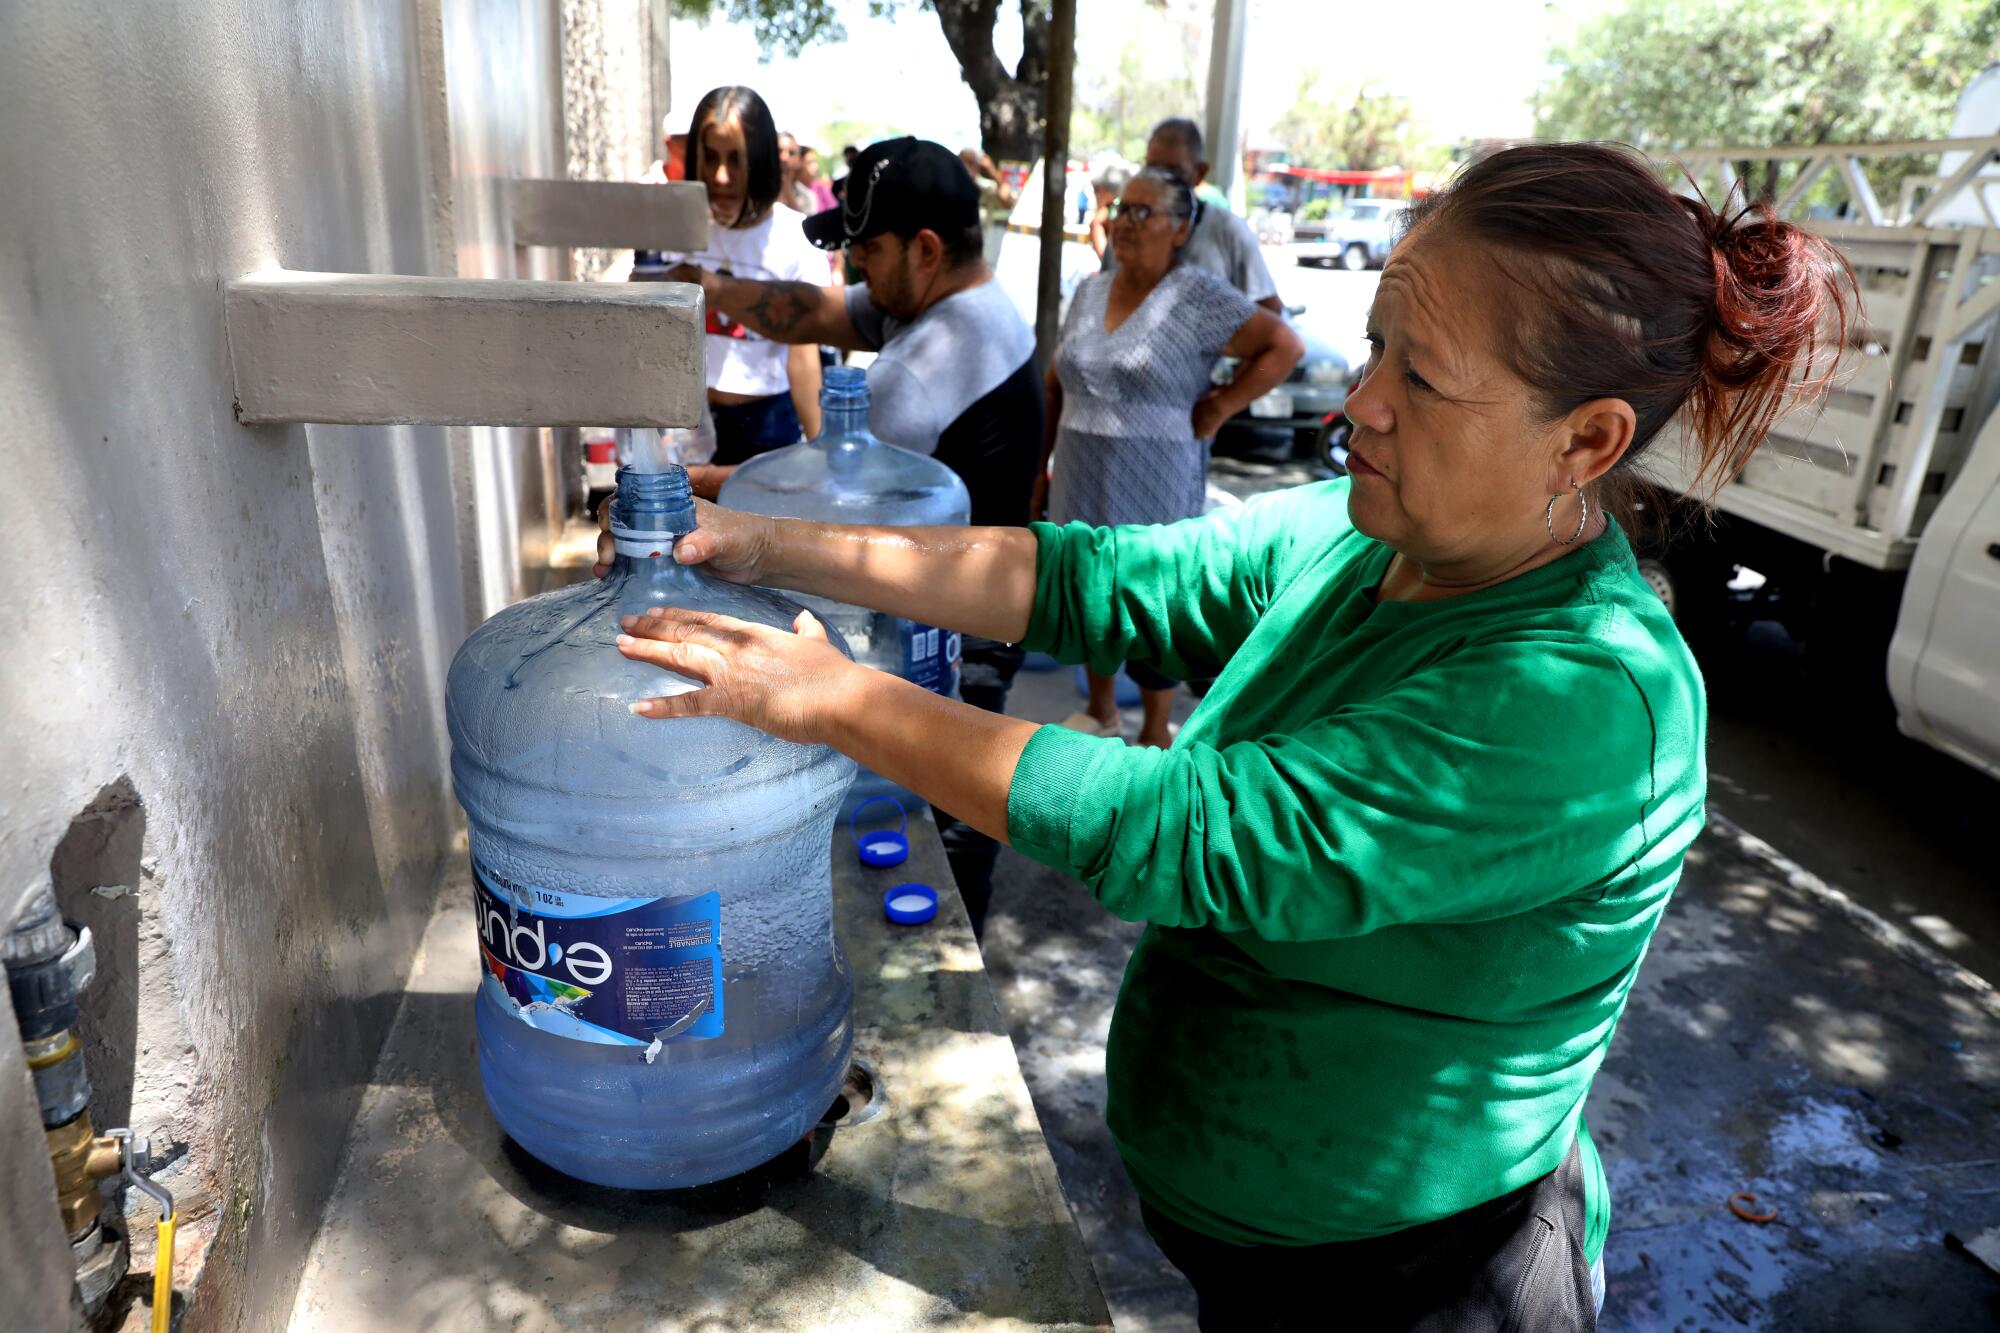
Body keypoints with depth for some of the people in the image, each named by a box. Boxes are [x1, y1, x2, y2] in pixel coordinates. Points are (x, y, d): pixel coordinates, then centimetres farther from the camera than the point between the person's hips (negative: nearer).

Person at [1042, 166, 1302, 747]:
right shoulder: (1089, 291, 9)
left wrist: (1221, 406, -10)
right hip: (1082, 483, 6)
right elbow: (1059, 379, 16)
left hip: (1153, 492, -6)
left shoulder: (1199, 296, -9)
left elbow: (1284, 346, -8)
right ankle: (1100, 710, 36)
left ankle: (1155, 733, 24)